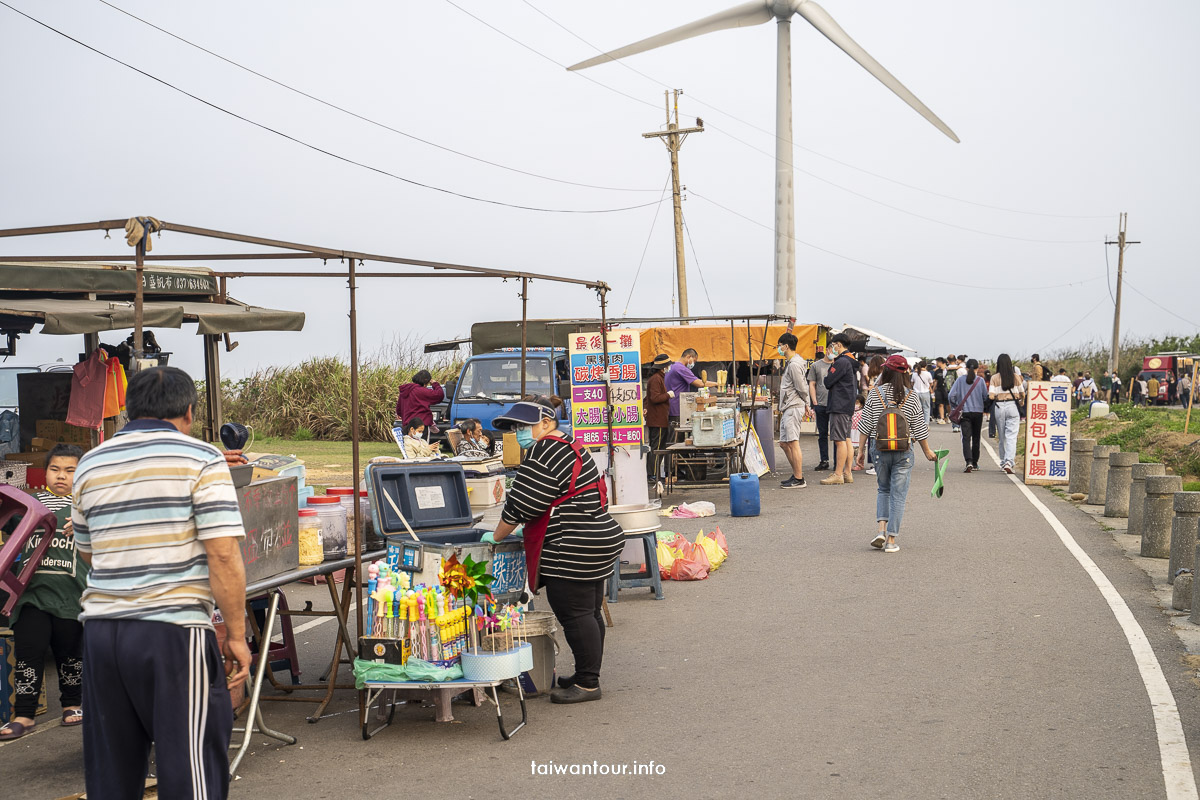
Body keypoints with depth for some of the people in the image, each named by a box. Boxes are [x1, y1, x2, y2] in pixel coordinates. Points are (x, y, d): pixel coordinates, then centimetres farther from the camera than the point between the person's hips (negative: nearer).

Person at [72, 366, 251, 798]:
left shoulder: (90, 464, 12)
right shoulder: (201, 459, -4)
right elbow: (223, 555, -12)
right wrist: (236, 635, -6)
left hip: (101, 629, 6)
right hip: (174, 631, -5)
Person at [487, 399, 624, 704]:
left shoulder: (546, 451, -15)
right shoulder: (569, 447, 18)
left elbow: (520, 504, -15)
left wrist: (496, 536, -2)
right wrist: (522, 530, 24)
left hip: (574, 550, -11)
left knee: (574, 615, -4)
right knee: (589, 613, 15)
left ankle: (587, 684, 3)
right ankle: (588, 676, 25)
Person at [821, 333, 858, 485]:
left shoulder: (841, 362, -15)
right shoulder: (851, 361, 16)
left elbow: (828, 382, -15)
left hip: (839, 405, -10)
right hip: (848, 405, 10)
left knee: (840, 440, -9)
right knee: (846, 439, 11)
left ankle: (838, 474, -9)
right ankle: (847, 473, 14)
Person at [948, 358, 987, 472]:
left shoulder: (960, 379, -4)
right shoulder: (980, 380, -4)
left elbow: (952, 395, -7)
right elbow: (986, 396, -3)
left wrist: (956, 405, 10)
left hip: (964, 412, -1)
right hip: (978, 412, 1)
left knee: (966, 438, -4)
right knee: (976, 438, 14)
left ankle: (969, 462, -23)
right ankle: (975, 463, 21)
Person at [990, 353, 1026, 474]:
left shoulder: (994, 378, -3)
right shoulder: (1016, 377, -1)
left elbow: (991, 396, -9)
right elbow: (1022, 394, 3)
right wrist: (1019, 399, 25)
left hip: (999, 407, 1)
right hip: (1013, 406, -1)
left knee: (1002, 437, 13)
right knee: (1011, 437, -4)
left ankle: (1003, 462, 22)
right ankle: (1009, 462, -20)